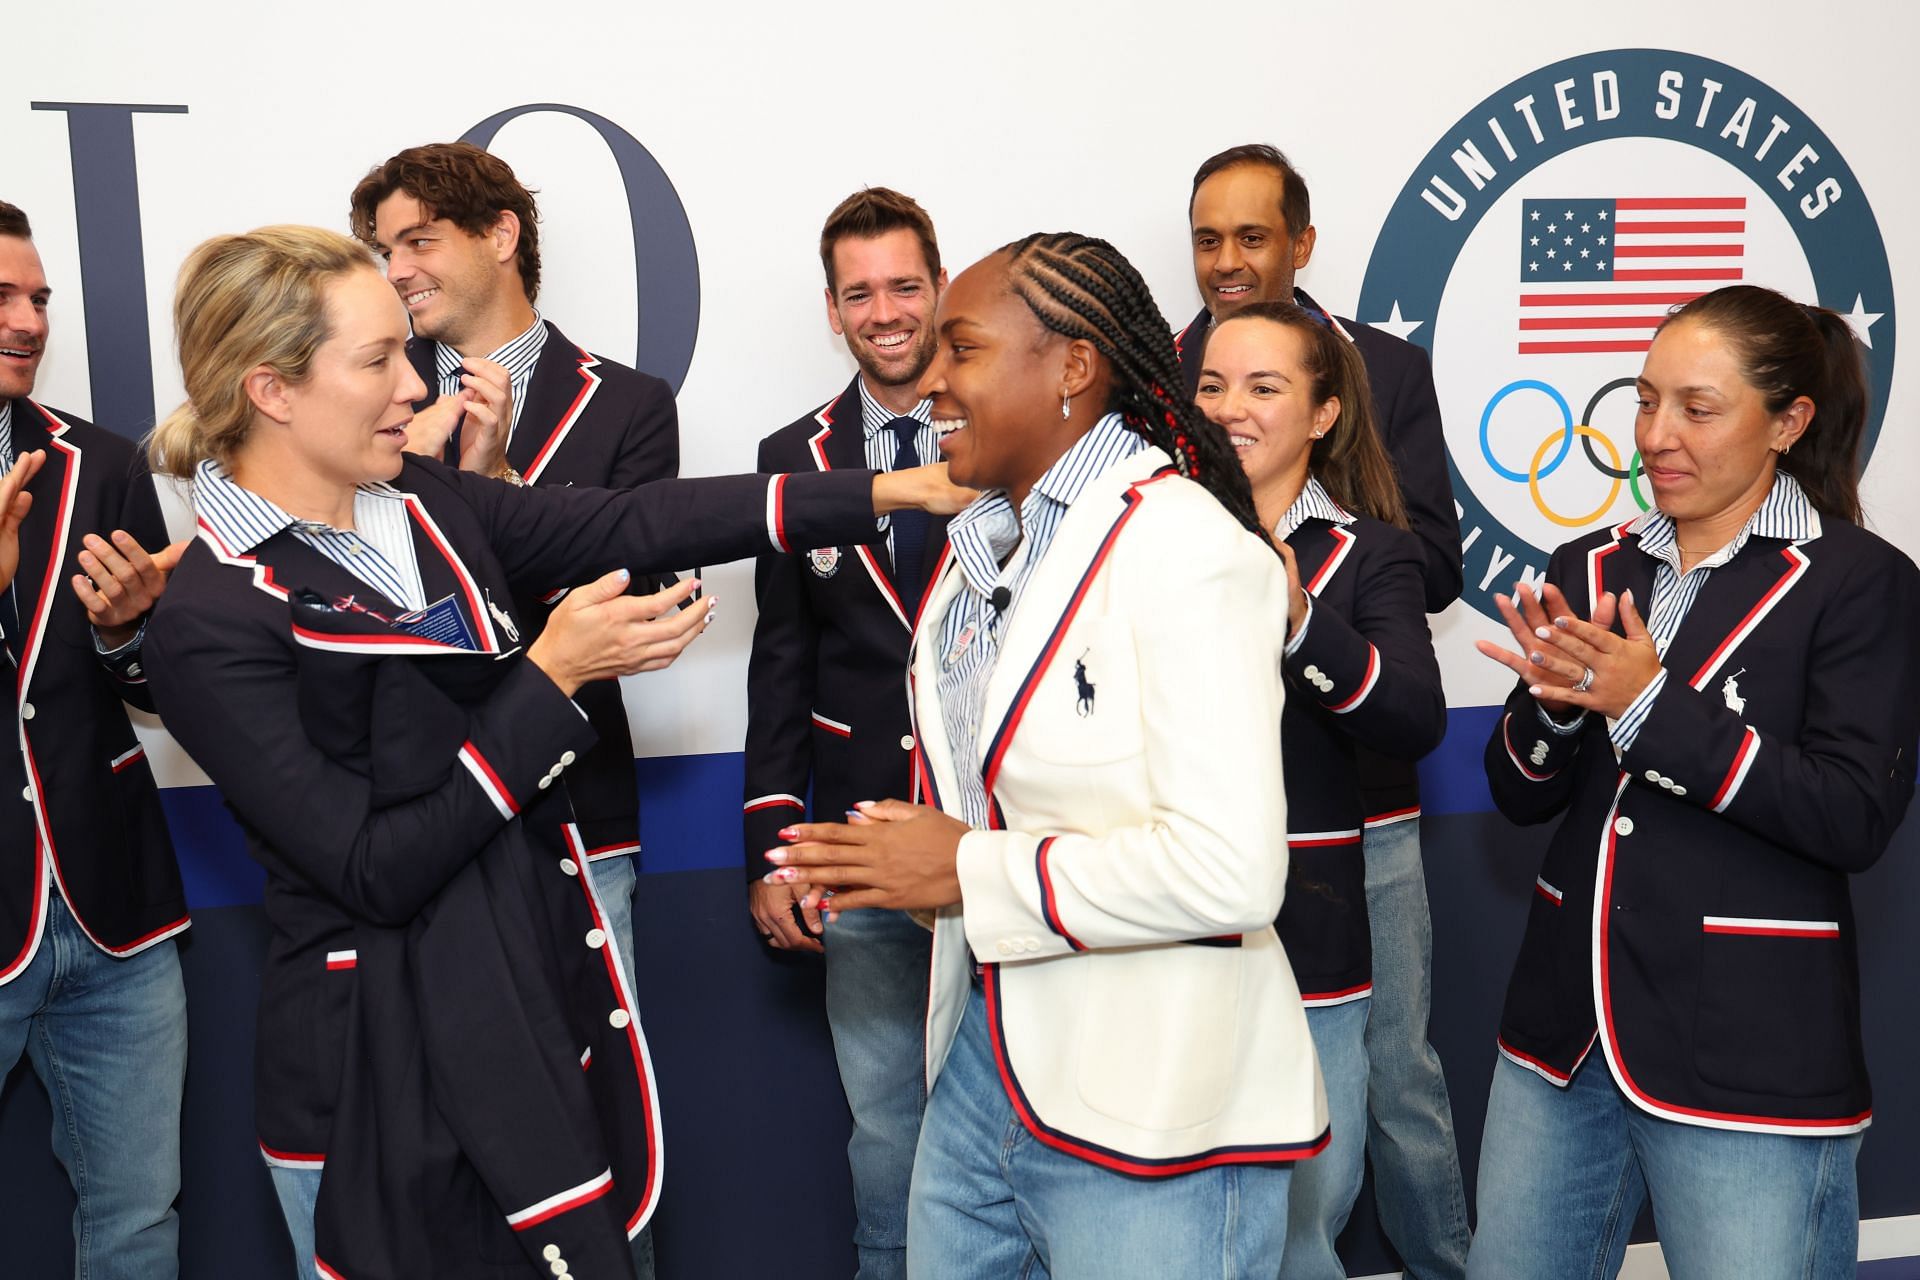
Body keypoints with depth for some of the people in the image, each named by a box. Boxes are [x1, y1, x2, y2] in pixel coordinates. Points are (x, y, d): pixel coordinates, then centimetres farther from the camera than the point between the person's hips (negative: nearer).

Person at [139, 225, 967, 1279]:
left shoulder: (423, 504, 4)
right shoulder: (211, 623, -18)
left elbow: (625, 524, 0)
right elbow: (377, 870, -20)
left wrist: (895, 490, -3)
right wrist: (552, 675, -19)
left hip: (541, 1014, 7)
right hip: (384, 1076, -7)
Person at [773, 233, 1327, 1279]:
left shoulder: (1189, 553, -19)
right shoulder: (985, 539, 10)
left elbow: (1228, 869, -27)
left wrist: (970, 874, -19)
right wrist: (862, 872, 1)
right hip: (981, 1065, 8)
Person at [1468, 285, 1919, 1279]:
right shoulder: (1590, 570, 9)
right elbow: (1519, 795, 9)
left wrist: (1653, 705, -22)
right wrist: (1557, 703, -12)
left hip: (1751, 1058, -5)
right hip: (1566, 1031, 5)